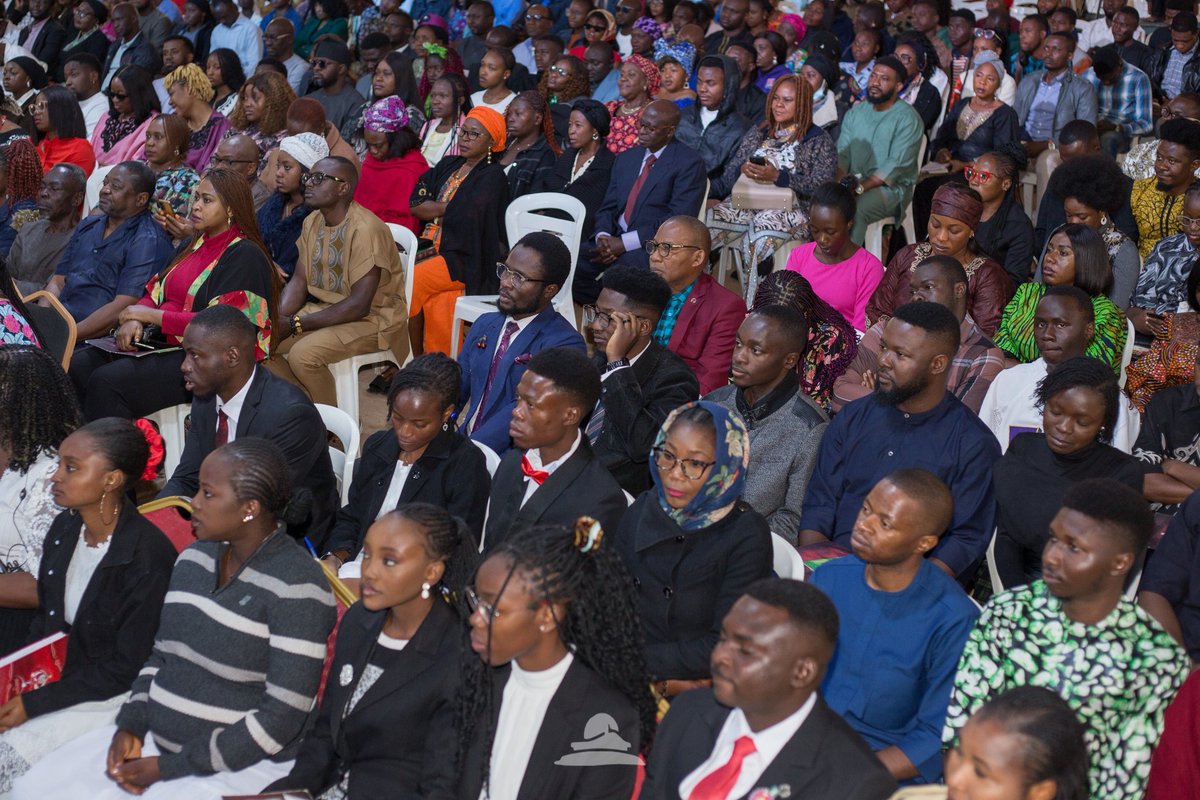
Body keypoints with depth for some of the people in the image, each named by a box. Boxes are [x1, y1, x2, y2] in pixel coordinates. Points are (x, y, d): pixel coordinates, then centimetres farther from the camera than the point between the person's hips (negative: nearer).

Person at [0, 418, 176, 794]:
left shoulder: (149, 556, -21)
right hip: (55, 676, 8)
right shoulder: (64, 529, 3)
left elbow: (127, 668, -18)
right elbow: (45, 621, 13)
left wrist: (35, 703, -17)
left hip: (110, 696, -7)